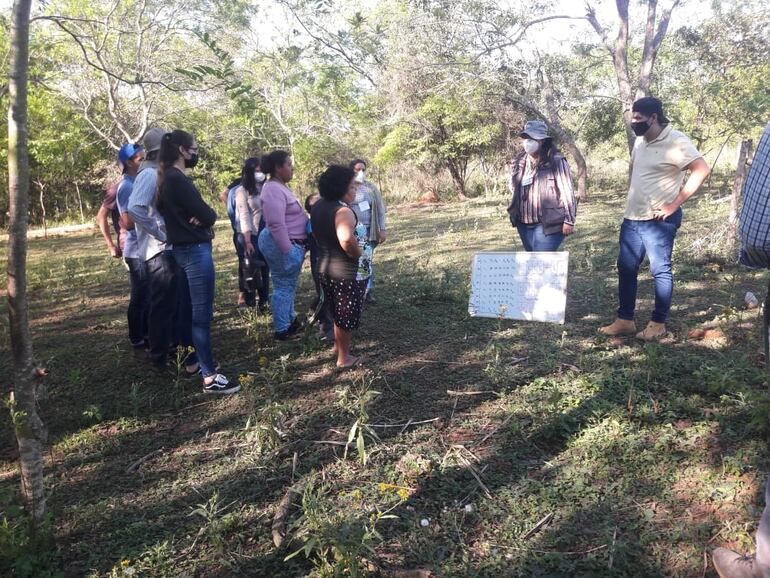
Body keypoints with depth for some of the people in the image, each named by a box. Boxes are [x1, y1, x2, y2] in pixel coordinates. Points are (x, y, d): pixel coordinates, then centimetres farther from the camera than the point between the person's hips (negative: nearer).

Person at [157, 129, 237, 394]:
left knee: (198, 311, 19)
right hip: (195, 250, -11)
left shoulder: (169, 178, 13)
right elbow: (207, 216, -20)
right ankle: (209, 377, -3)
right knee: (202, 313, -7)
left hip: (187, 248, 11)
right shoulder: (178, 179, -18)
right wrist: (209, 215, 1)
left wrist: (201, 216, -8)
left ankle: (200, 360, 30)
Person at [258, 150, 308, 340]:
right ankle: (281, 330, 6)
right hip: (283, 246, -11)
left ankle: (290, 320, 34)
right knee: (283, 286, -3)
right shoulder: (274, 190, -20)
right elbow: (276, 225, -27)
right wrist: (288, 251, -26)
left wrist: (292, 248, 21)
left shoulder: (280, 187, 13)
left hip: (289, 244, 11)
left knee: (288, 285, 21)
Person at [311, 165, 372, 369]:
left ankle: (338, 345, 42)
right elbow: (346, 239, -43)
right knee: (348, 314, 7)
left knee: (338, 311, 26)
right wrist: (358, 253, -25)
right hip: (348, 272, -8)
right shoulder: (343, 211, -25)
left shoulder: (319, 207, 4)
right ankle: (344, 358, 19)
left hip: (325, 268, 8)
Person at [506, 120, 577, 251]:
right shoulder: (519, 163, 8)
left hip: (548, 224, -7)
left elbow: (567, 192, -10)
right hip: (524, 224, 7)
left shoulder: (556, 161, -9)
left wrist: (569, 220, -12)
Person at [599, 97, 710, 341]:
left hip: (659, 221, -8)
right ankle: (625, 320, 20)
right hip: (632, 218, 8)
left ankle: (658, 324, 12)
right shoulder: (640, 141, 10)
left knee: (660, 271, 2)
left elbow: (702, 170, -20)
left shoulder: (675, 141, -13)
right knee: (626, 269, 10)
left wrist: (675, 204, -19)